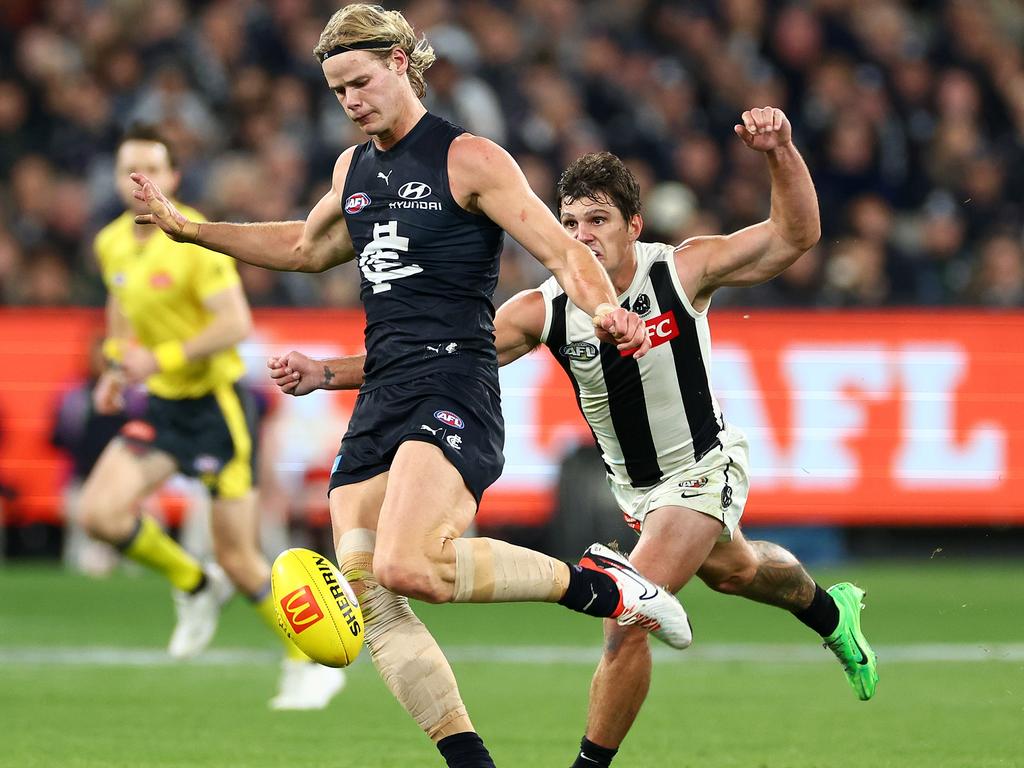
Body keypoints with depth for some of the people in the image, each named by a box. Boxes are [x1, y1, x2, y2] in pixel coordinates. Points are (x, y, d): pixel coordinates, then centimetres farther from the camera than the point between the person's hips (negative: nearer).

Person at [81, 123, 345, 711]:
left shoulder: (194, 239, -18)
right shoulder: (112, 243, 4)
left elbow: (237, 324, -24)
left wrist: (161, 359, -28)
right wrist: (118, 365, 10)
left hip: (217, 402, -6)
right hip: (162, 404, 6)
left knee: (239, 561, -5)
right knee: (100, 513, -15)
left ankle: (313, 664, 16)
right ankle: (195, 586, 11)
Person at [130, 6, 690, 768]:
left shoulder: (468, 160, -4)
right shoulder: (354, 169, 18)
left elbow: (562, 249, -8)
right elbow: (307, 247, 38)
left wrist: (605, 309, -29)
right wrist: (186, 227, 36)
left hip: (453, 387, -8)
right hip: (379, 400, 8)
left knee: (408, 567, -29)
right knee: (368, 599, -5)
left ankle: (595, 583, -10)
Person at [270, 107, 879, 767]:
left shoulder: (680, 271, -25)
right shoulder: (546, 309, -20)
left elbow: (796, 236, -23)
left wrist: (781, 153, -40)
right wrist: (327, 373, -31)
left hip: (703, 469, -5)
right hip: (633, 485, 5)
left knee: (628, 619, -20)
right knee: (731, 569, 33)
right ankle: (830, 613, 66)